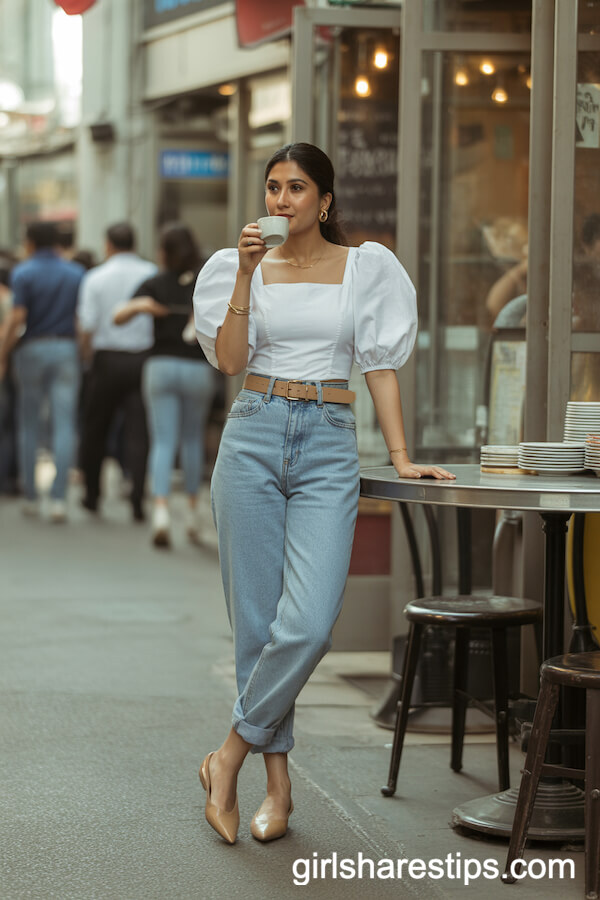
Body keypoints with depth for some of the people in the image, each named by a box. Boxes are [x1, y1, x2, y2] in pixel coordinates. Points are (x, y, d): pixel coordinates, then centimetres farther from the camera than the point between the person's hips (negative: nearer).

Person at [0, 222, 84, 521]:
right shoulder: (77, 273, 6)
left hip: (32, 350, -1)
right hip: (67, 350, 1)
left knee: (28, 424, 11)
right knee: (64, 425, -3)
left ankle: (30, 496, 13)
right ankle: (58, 497, -13)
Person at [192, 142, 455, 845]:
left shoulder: (365, 267, 8)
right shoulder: (249, 267, 9)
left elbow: (380, 364, 7)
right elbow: (229, 360, -3)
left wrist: (401, 457, 1)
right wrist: (247, 273, -10)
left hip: (329, 448, -1)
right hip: (254, 437, 1)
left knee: (308, 623, -16)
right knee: (257, 620, 1)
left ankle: (230, 756, 0)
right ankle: (277, 782, 11)